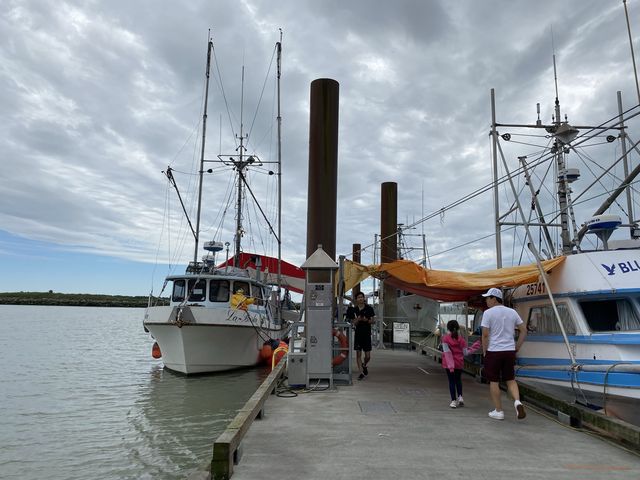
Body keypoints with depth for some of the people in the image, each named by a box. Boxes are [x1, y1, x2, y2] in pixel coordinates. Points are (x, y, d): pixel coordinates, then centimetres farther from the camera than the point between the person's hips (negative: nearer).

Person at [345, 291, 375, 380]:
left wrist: (367, 320, -15)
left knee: (367, 356, 2)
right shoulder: (354, 310, 2)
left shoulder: (369, 308, 0)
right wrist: (357, 320, -18)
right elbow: (353, 323, 2)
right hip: (358, 333, 1)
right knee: (358, 354, 1)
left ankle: (364, 365, 34)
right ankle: (361, 372, 11)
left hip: (367, 334, 0)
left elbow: (372, 321, 5)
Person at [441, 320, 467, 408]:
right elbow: (465, 352, -3)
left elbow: (447, 352, -17)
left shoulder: (445, 338, -9)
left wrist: (450, 365, -18)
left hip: (449, 363, -3)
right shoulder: (461, 339, -1)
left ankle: (454, 401, 7)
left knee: (451, 381, 7)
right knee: (458, 379, 22)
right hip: (459, 363, 3)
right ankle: (460, 397, 11)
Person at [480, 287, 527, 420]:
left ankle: (498, 411, 11)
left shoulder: (488, 313, -9)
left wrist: (484, 352, -1)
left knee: (494, 381, 6)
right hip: (510, 351, 5)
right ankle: (517, 401, -7)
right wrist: (517, 347, 14)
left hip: (493, 351, -5)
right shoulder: (512, 312, 7)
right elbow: (524, 330, 9)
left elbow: (485, 335, -12)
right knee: (511, 380, 16)